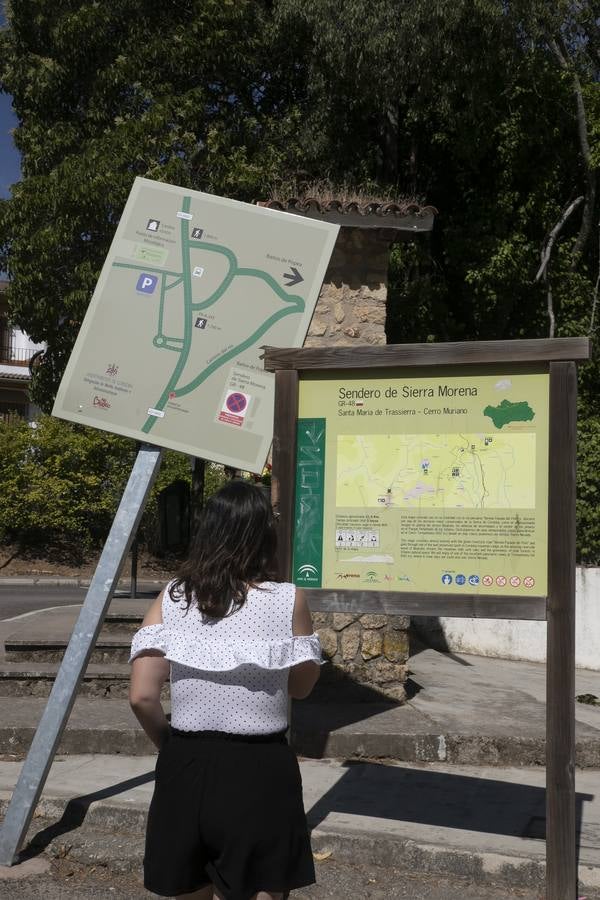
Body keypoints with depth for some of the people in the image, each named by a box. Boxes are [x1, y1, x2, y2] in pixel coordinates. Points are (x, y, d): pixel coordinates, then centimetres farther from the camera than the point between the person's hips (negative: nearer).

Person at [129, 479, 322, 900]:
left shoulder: (171, 598, -3)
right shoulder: (288, 600, -9)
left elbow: (142, 697, -6)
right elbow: (302, 686, 4)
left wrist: (172, 743, 11)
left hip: (186, 766, 3)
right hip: (260, 769, -3)